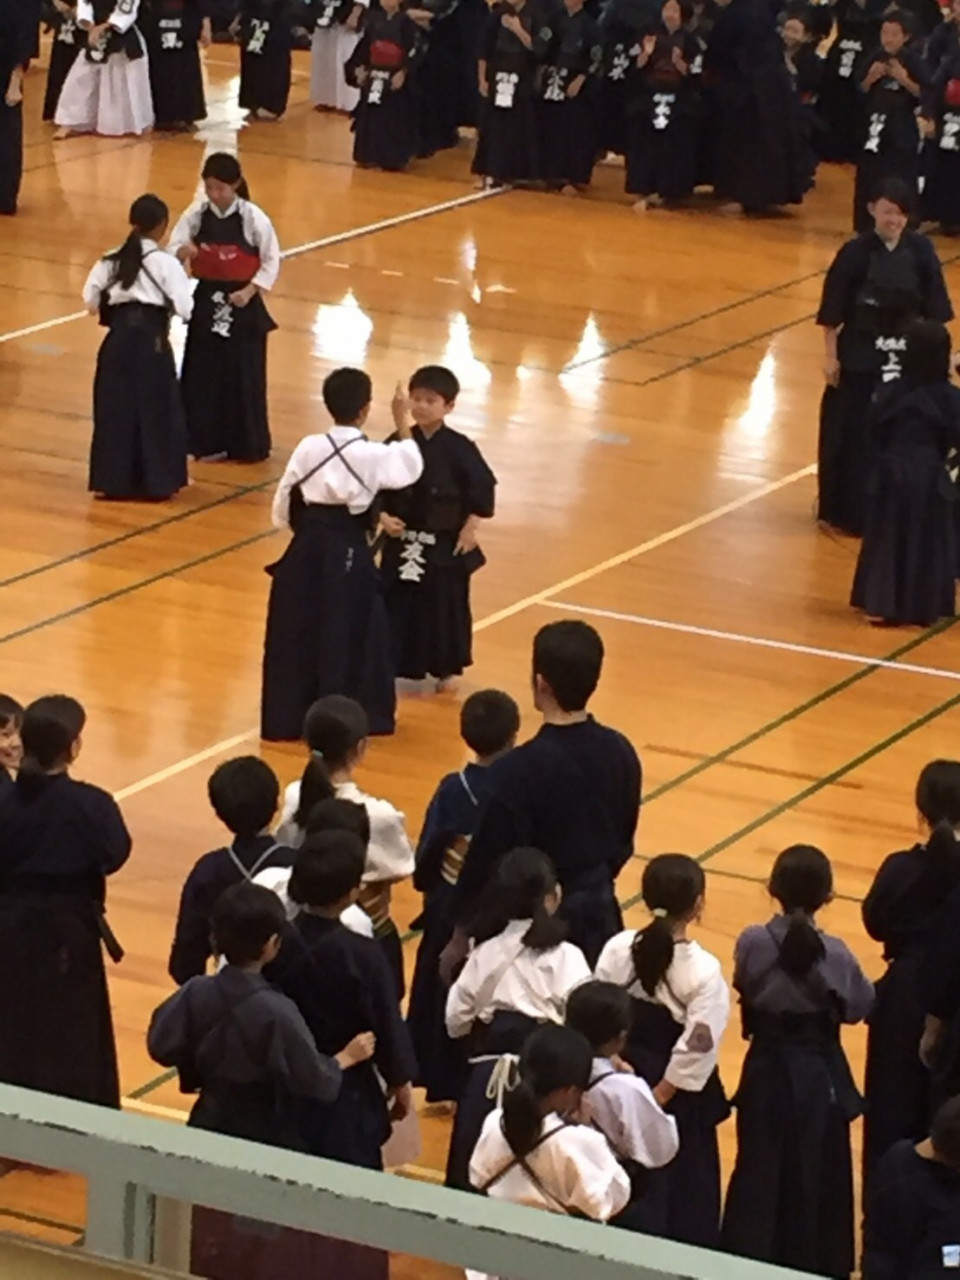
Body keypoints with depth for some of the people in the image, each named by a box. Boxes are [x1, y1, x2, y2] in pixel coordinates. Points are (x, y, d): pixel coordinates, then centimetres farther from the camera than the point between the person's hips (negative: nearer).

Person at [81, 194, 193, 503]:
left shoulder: (111, 260, 4)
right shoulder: (166, 263, -7)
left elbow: (91, 299, 3)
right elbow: (184, 308, -9)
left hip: (118, 338, 3)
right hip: (151, 339, -3)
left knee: (115, 407, 10)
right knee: (156, 409, 7)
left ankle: (114, 480, 10)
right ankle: (156, 481, 9)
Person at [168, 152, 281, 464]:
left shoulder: (253, 218, -12)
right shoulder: (197, 214, -4)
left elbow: (271, 260, -5)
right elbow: (173, 247, -6)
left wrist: (250, 291, -15)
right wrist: (181, 252, -29)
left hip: (242, 303, -3)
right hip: (206, 300, 3)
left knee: (244, 375, 3)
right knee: (203, 373, 6)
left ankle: (247, 444, 15)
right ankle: (209, 441, 18)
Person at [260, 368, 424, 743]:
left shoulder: (308, 448, -4)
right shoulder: (373, 456, -12)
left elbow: (283, 507, 4)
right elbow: (411, 466, 7)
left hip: (306, 551, 3)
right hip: (348, 556, -3)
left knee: (296, 635, 11)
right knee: (351, 637, 9)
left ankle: (287, 719, 17)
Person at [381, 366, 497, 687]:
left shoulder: (458, 448, -12)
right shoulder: (398, 443, -5)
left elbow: (483, 487, -9)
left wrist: (471, 526, -11)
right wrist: (383, 516, -11)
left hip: (446, 543, -2)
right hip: (403, 541, 2)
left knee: (445, 605, 8)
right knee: (397, 604, 2)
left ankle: (446, 667, 26)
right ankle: (397, 666, 15)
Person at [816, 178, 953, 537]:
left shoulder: (921, 251, -5)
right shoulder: (856, 252, -13)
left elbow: (933, 308, 3)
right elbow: (832, 311, -7)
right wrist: (831, 356, -7)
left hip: (906, 355, 2)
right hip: (860, 355, -2)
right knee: (852, 433, 4)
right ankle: (846, 510, 16)